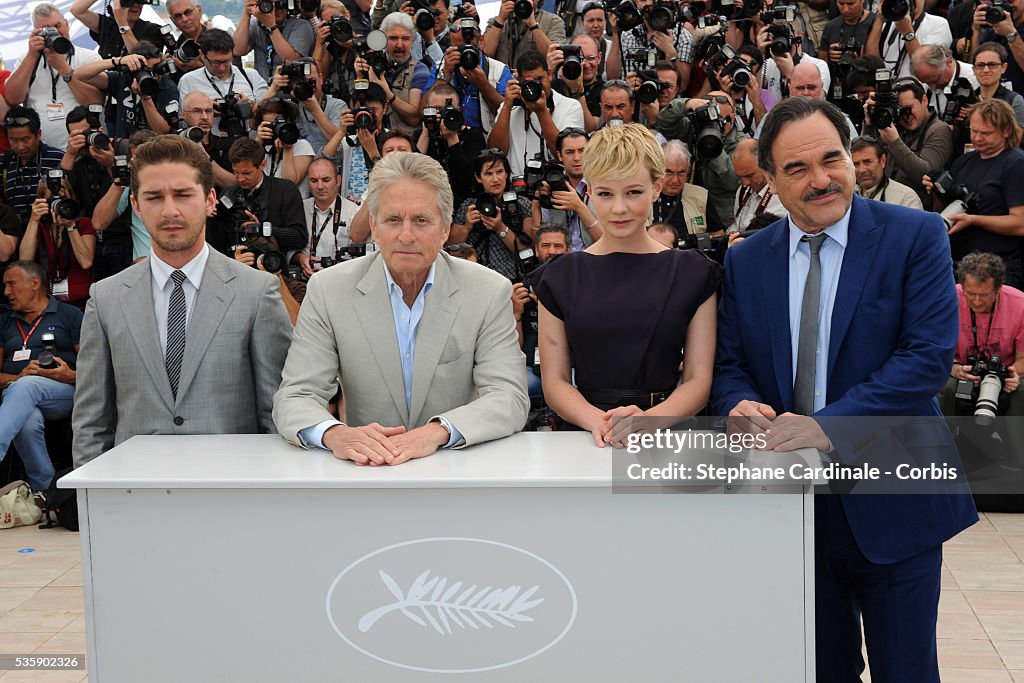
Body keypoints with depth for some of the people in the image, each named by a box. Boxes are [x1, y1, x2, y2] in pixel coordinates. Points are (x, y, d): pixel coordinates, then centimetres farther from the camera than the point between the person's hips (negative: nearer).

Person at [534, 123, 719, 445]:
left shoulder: (694, 272, 8)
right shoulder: (561, 276, 10)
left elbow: (698, 380, 3)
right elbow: (555, 381, 6)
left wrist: (648, 419, -16)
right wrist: (598, 421, -14)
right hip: (585, 438, 1)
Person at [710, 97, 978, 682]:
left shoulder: (916, 236, -7)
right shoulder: (745, 261, 5)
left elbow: (930, 354, -16)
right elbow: (730, 365, 8)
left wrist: (828, 425, -24)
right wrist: (740, 403, -16)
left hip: (891, 501, -3)